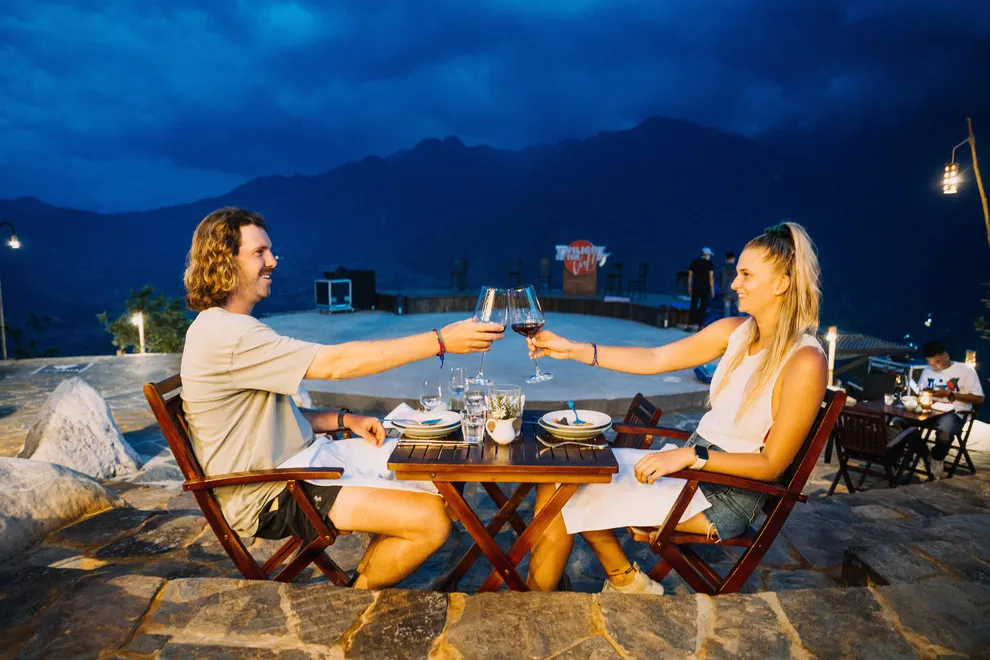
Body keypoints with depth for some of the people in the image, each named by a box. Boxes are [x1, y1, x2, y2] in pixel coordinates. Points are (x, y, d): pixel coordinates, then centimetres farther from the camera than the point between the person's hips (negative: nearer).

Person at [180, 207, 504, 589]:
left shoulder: (232, 328, 13)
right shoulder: (225, 334, -20)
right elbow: (334, 363, -27)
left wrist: (344, 420, -1)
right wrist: (441, 340, -25)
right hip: (270, 500, -10)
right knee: (431, 520, -20)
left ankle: (365, 580, 19)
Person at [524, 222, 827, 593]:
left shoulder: (805, 362, -18)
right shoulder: (734, 331, 3)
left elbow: (772, 464, -16)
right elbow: (654, 359, 2)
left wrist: (692, 456, -25)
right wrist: (572, 350, -3)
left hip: (729, 494, -7)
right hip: (689, 462, 7)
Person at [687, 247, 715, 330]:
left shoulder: (694, 262, 4)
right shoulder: (709, 263, -5)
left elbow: (690, 275, 5)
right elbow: (711, 277, -9)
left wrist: (689, 287, 13)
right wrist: (712, 289, -5)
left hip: (695, 287, 3)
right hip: (705, 288, -2)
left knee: (693, 306, 7)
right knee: (703, 307, 3)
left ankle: (691, 324, 4)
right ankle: (700, 326, 2)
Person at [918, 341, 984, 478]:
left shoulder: (966, 370, -2)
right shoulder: (927, 371, 14)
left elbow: (979, 399, -5)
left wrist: (949, 394, -12)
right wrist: (924, 394, -5)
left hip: (954, 412, -5)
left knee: (944, 430, -40)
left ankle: (937, 459, -7)